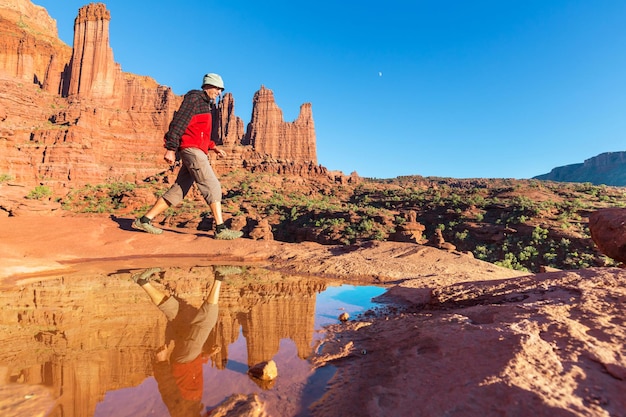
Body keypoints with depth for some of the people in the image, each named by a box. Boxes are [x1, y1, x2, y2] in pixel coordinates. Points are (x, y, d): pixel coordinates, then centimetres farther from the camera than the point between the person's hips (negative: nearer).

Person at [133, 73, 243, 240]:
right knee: (213, 187, -15)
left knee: (178, 190, 8)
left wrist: (214, 147, 18)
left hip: (198, 152, 10)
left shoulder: (208, 105, 26)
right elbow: (178, 122, -12)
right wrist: (171, 149, -19)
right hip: (192, 149, -10)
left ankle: (144, 220, 15)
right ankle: (221, 229, -16)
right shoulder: (194, 98, -2)